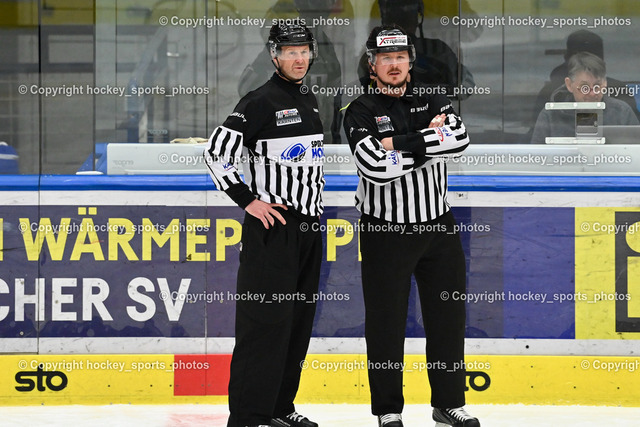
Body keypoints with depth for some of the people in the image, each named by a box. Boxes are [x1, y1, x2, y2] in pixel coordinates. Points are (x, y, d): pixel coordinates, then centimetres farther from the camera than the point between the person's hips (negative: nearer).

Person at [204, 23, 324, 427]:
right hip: (272, 227, -8)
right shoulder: (261, 102, -11)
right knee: (266, 323, -10)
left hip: (308, 228, 8)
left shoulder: (311, 102, 14)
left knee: (298, 321, 12)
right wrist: (249, 200, -16)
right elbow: (217, 152, -15)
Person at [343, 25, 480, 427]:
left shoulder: (432, 101, 6)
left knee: (448, 317, 9)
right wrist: (428, 142, -16)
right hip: (385, 232, -4)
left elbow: (459, 137, -15)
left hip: (438, 227, 4)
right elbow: (376, 167, -21)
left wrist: (400, 143, -19)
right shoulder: (361, 112, -5)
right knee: (386, 322, 2)